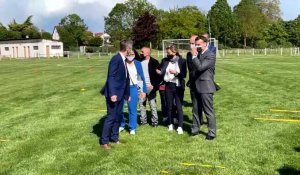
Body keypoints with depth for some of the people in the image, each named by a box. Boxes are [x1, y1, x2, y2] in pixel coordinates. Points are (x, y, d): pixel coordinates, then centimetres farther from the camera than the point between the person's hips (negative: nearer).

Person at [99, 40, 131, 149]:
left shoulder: (124, 60, 11)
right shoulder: (116, 59, -16)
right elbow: (110, 77, -21)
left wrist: (127, 94, 17)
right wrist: (112, 93, -27)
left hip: (120, 93, 9)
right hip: (114, 94, -9)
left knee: (118, 117, 14)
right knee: (111, 117, -3)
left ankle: (114, 138, 26)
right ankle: (104, 141, 9)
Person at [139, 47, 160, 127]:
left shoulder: (154, 62, -4)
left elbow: (158, 74, -6)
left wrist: (154, 85, -13)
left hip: (150, 87, -4)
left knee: (152, 105, 1)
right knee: (141, 104, 7)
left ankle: (155, 121, 10)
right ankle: (143, 120, 18)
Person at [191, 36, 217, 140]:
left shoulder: (210, 55, -13)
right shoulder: (199, 55, 13)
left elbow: (200, 67, -25)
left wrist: (194, 55, -19)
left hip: (206, 87, -8)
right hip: (197, 87, 8)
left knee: (209, 111, 0)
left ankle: (212, 133, 9)